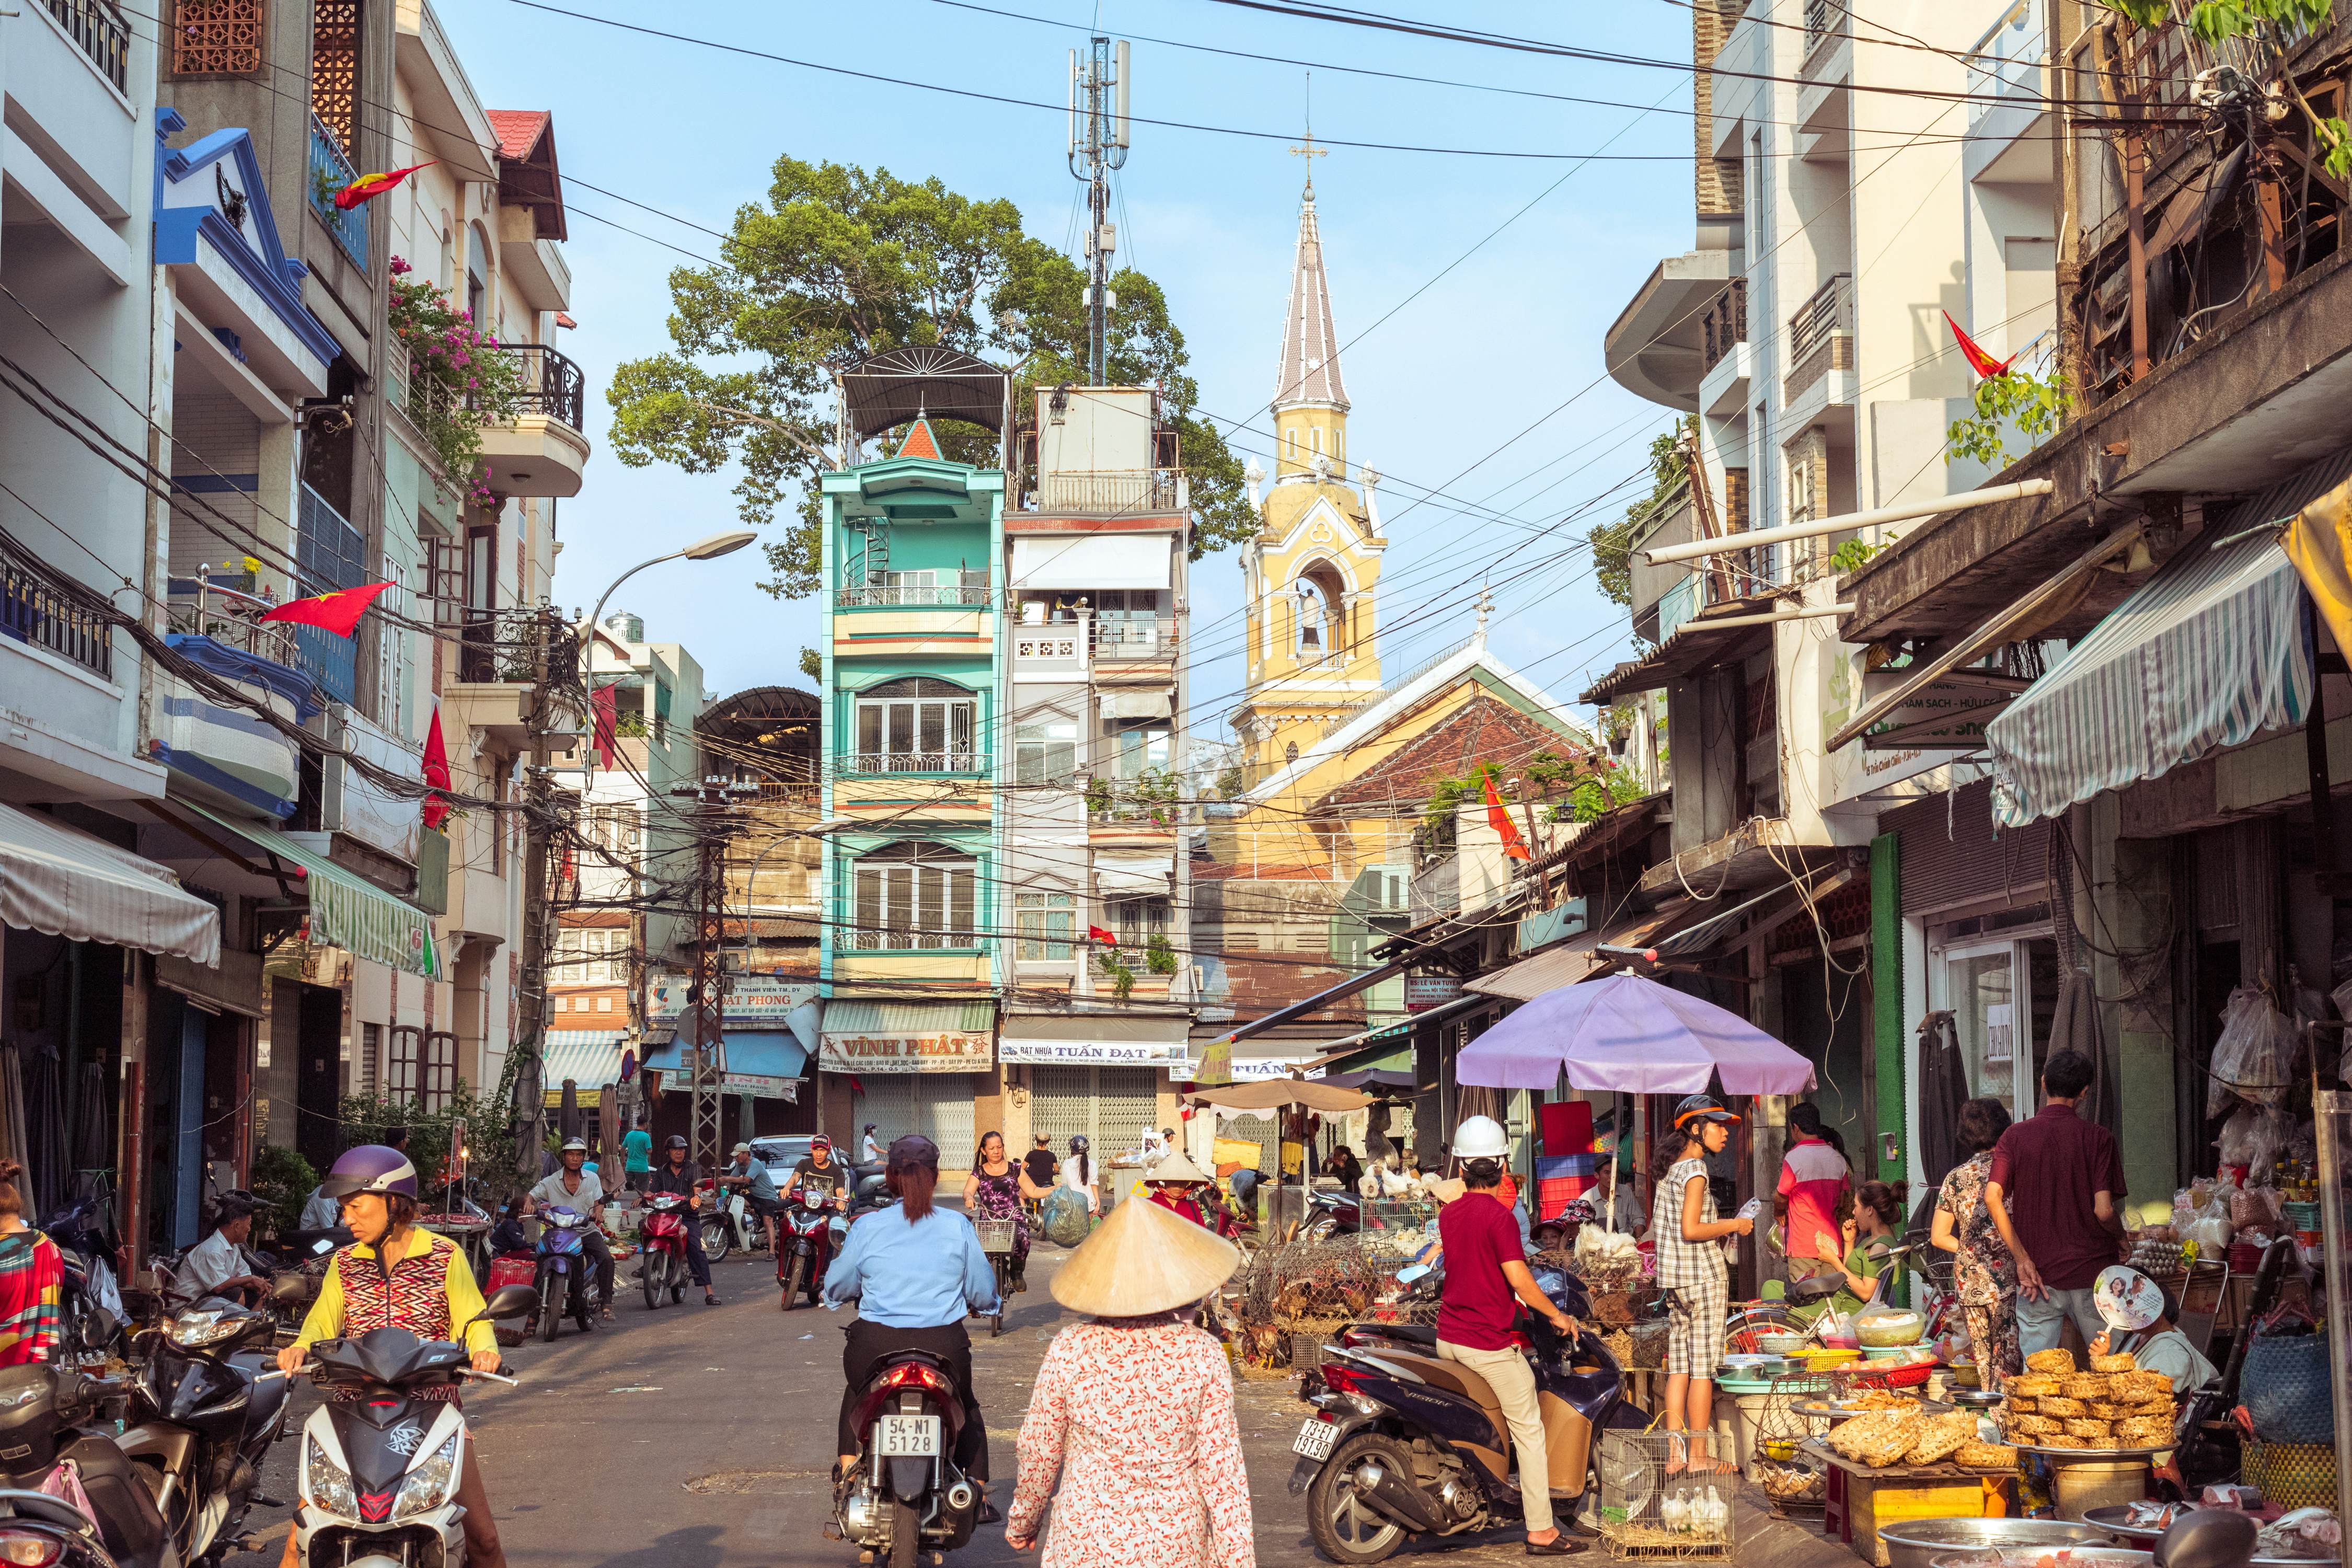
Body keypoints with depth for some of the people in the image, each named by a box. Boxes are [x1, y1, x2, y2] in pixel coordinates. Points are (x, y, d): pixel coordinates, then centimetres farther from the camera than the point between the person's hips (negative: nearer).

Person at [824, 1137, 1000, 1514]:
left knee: (856, 1394, 34)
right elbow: (984, 1294, 7)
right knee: (967, 1405, 30)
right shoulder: (958, 1226, 0)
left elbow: (836, 1288, 10)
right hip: (944, 1348, 0)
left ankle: (847, 1473, 28)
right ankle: (978, 1494, 26)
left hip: (877, 1345, 0)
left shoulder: (867, 1227, -1)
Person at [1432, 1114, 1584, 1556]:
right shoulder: (1499, 1216, -16)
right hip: (1489, 1343, -7)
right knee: (1529, 1432, 2)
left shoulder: (1448, 1215, 6)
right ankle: (1541, 1531, 2)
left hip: (1448, 1337, 7)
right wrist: (1556, 1315, -7)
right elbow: (1519, 1279, -21)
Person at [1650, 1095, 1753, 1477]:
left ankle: (1675, 1455, 9)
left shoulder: (1668, 1169, 14)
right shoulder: (1695, 1169, -12)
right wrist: (1734, 1226, -8)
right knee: (1704, 1367, -3)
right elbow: (1690, 1229, -20)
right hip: (1703, 1276, -8)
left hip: (1673, 1277, 9)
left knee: (1678, 1366, 8)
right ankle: (1699, 1457, 0)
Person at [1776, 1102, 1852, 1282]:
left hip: (1803, 1247, -6)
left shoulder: (1793, 1158, -10)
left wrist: (1779, 1214, 20)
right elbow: (1842, 1201, 13)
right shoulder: (1838, 1159, 8)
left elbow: (1780, 1199, -1)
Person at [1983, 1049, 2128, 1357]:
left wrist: (2023, 1260, -6)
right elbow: (2103, 1211, -11)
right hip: (2092, 1273, -1)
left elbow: (1993, 1197, -11)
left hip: (2038, 1274, 1)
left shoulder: (2015, 1137, 1)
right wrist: (2122, 1241, 10)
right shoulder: (2098, 1138, -5)